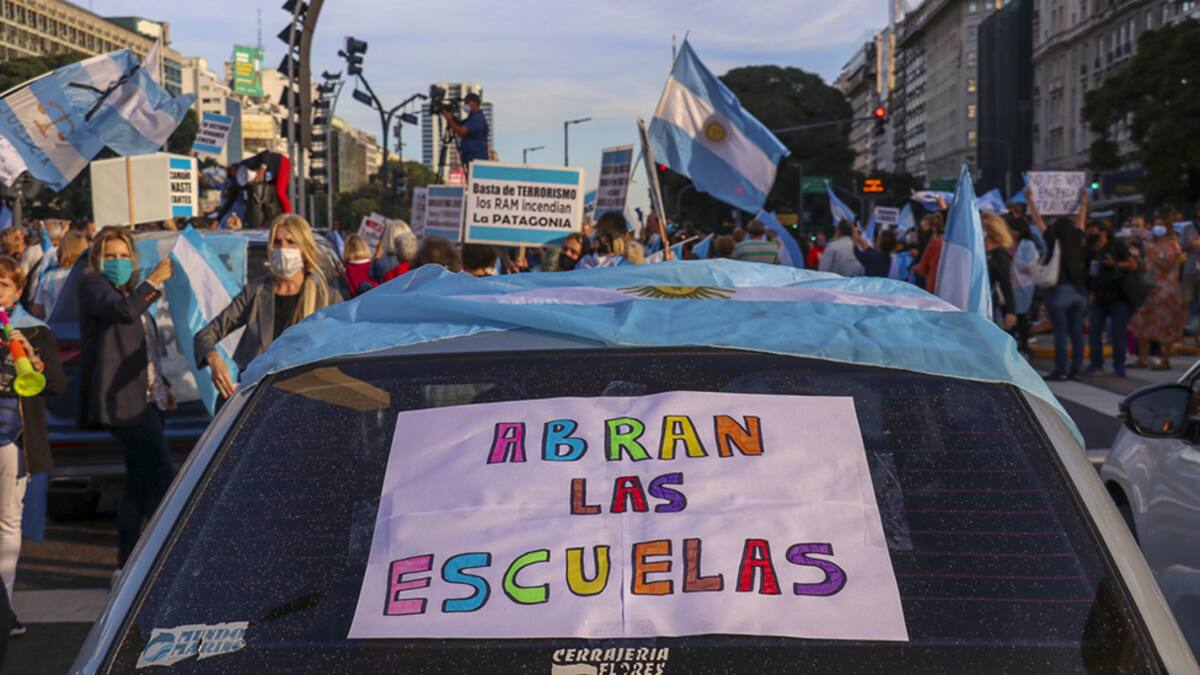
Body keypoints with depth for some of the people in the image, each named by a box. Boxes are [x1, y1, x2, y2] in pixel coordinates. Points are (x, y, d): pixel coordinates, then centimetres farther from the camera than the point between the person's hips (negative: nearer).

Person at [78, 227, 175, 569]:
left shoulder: (131, 293, 24)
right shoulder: (92, 284, -1)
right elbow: (123, 310, -23)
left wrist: (163, 387, 22)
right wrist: (154, 281, -17)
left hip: (144, 399, 9)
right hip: (122, 401, -9)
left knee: (140, 482, 11)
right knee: (163, 475, -15)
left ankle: (127, 560, 18)